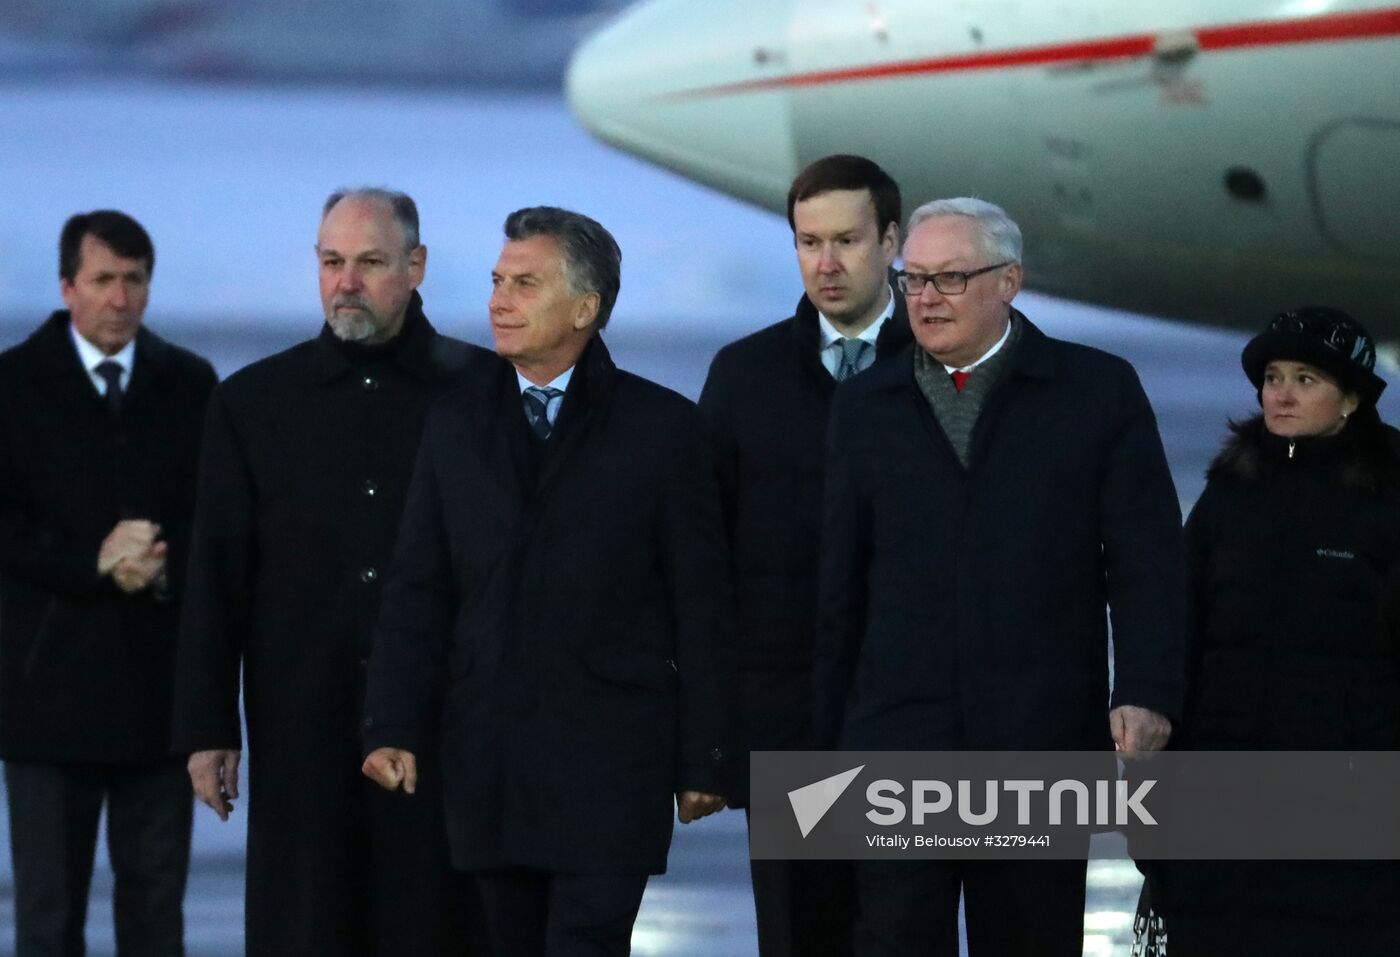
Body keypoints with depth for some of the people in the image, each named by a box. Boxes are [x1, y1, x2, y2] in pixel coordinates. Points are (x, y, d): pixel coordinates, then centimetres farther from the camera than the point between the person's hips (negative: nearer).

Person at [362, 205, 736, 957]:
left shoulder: (662, 426, -1)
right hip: (488, 755, 4)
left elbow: (701, 605, 0)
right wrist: (393, 727, -2)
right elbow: (418, 592, 8)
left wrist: (702, 759, -3)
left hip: (611, 757, -4)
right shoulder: (455, 423, 10)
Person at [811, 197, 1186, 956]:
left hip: (1042, 745, -1)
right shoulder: (864, 405, 11)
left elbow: (1146, 560, -1)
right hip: (898, 739, 1)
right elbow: (841, 586, 12)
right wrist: (827, 737, 10)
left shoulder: (1100, 390, 4)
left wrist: (1146, 693, -13)